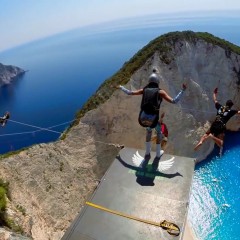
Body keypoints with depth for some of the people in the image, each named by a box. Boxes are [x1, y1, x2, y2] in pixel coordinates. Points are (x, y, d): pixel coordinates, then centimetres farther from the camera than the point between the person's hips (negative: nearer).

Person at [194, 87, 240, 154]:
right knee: (221, 143, 2)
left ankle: (200, 142, -10)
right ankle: (212, 136, -26)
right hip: (221, 127, -4)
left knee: (205, 135, 22)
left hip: (214, 125, 4)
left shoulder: (220, 107, 10)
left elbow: (215, 100, 24)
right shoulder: (231, 111, 1)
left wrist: (215, 93, 38)